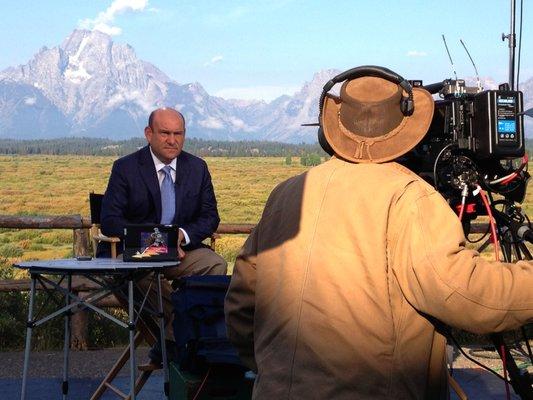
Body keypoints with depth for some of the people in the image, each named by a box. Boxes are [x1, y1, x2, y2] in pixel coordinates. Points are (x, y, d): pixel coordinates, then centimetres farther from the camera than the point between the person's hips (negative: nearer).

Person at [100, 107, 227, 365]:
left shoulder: (198, 168, 8)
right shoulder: (125, 168, -2)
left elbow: (210, 217, 8)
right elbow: (109, 221, -9)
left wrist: (183, 235, -15)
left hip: (182, 248, 3)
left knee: (216, 265, -27)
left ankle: (169, 342, -21)